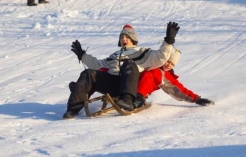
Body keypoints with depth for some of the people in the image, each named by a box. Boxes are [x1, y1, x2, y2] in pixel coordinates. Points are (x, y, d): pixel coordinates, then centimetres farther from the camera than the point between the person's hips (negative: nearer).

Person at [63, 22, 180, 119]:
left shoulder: (142, 52, 21)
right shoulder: (116, 55, 40)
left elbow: (160, 58, 4)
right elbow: (99, 65, 41)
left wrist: (169, 41, -9)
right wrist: (82, 55, 41)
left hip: (127, 84, -5)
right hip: (110, 82, 5)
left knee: (129, 64, -35)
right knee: (88, 74, -18)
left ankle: (127, 100, -55)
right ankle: (74, 108, -33)